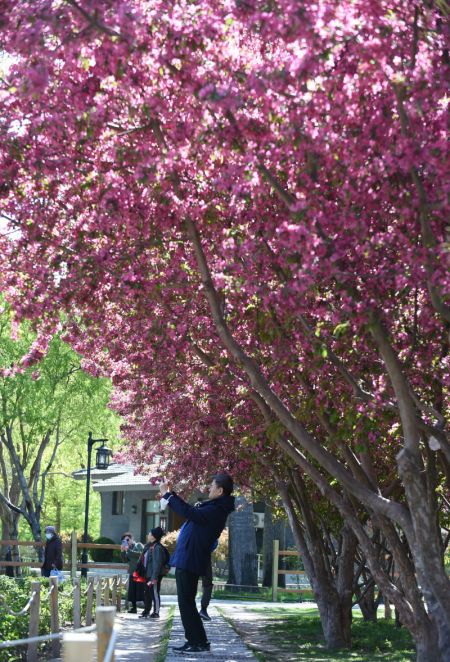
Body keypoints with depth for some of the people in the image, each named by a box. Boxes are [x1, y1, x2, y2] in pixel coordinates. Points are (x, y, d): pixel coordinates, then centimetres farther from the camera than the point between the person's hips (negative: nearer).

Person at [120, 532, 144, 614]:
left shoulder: (138, 545, -1)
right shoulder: (128, 548, 15)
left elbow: (140, 554, -19)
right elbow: (125, 560, 10)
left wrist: (128, 550, -19)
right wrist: (122, 551, -3)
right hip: (132, 572, 7)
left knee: (141, 590, -10)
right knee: (132, 591, 5)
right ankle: (133, 607, 13)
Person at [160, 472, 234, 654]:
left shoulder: (216, 511, -20)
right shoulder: (214, 507, 13)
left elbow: (188, 512, -31)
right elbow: (191, 511, 28)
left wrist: (167, 495, -23)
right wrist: (170, 494, 20)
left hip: (189, 563, -10)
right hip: (187, 561, 10)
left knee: (186, 603, -6)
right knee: (186, 603, 15)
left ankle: (199, 642, -3)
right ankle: (193, 641, 19)